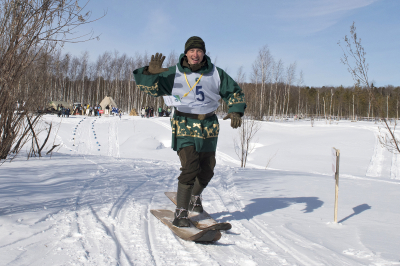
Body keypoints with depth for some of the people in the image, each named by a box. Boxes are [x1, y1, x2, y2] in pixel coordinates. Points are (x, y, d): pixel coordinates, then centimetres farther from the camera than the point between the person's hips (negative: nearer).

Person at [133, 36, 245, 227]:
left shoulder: (216, 74, 3)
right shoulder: (174, 74, -2)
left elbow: (234, 93, 13)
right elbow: (150, 87, -6)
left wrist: (236, 111, -4)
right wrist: (151, 72, -27)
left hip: (209, 127, 4)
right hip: (185, 125, -3)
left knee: (207, 170, 11)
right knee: (190, 167, -18)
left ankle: (195, 197, 41)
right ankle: (180, 213, -9)